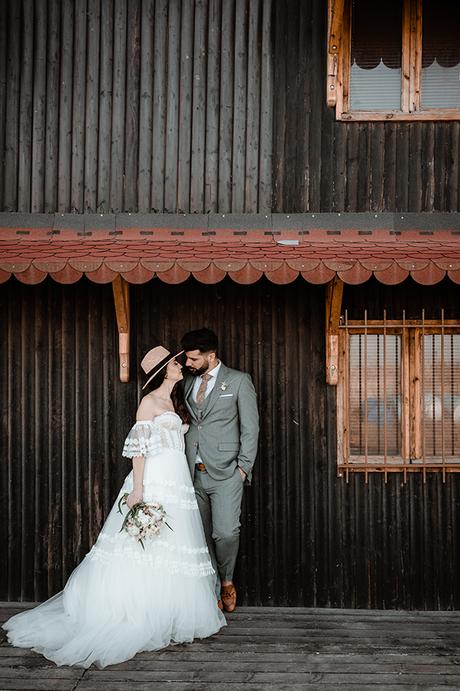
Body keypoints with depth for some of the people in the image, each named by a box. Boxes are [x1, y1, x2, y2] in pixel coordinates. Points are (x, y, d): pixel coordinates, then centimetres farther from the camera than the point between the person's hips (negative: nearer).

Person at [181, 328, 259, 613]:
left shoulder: (238, 381, -1)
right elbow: (186, 423, 16)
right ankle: (212, 593, 20)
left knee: (226, 532, -14)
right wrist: (182, 466, 8)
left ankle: (227, 580, 13)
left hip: (225, 472, -5)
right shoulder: (188, 382, 13)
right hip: (193, 472, 5)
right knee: (202, 537, 7)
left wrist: (243, 467, -7)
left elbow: (250, 427, -2)